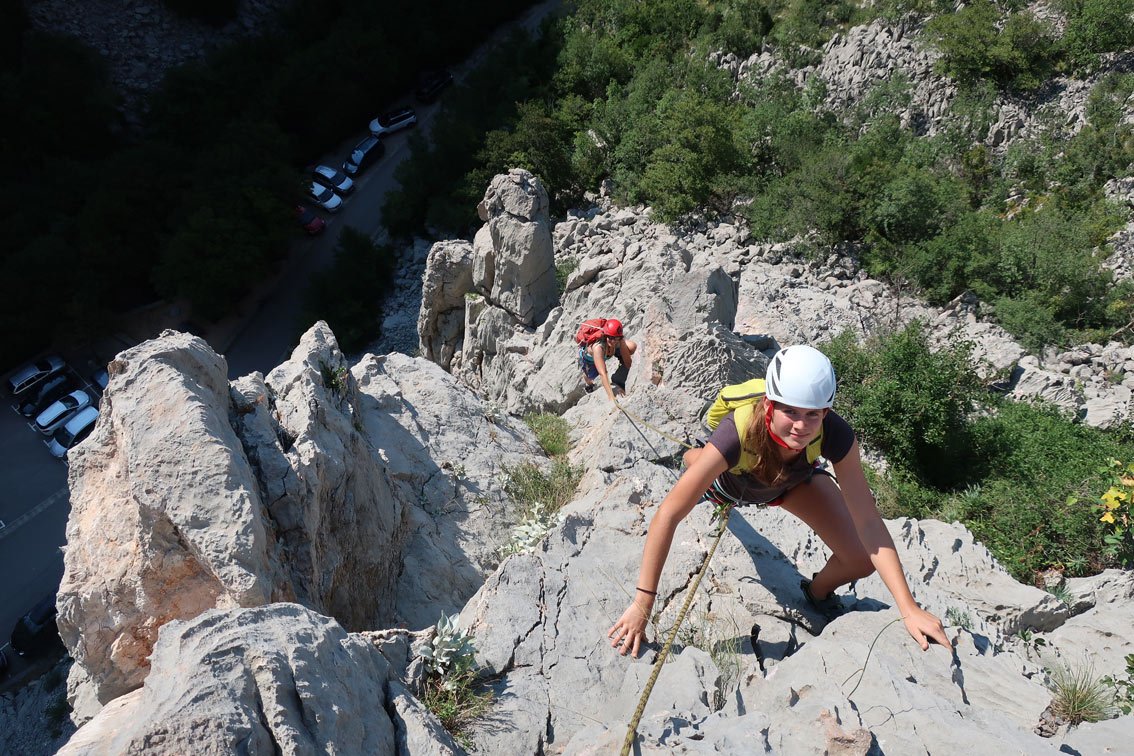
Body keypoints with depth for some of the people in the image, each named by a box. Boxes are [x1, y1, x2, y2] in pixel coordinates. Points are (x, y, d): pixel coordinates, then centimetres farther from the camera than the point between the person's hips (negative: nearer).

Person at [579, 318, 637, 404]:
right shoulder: (598, 346, -47)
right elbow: (602, 374, -51)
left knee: (632, 347, -19)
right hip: (588, 356, -2)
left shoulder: (620, 341, -36)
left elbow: (628, 362, -25)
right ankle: (588, 384, 34)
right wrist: (611, 397, -56)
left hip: (607, 352, 2)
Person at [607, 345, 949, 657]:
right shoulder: (739, 432, -48)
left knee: (861, 560, -10)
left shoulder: (835, 435, -41)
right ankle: (690, 460, 72)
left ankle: (818, 593, 26)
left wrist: (909, 608, -42)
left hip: (793, 482, 1)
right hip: (731, 483, -1)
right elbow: (668, 515, -46)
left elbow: (869, 522, -35)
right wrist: (642, 604, -47)